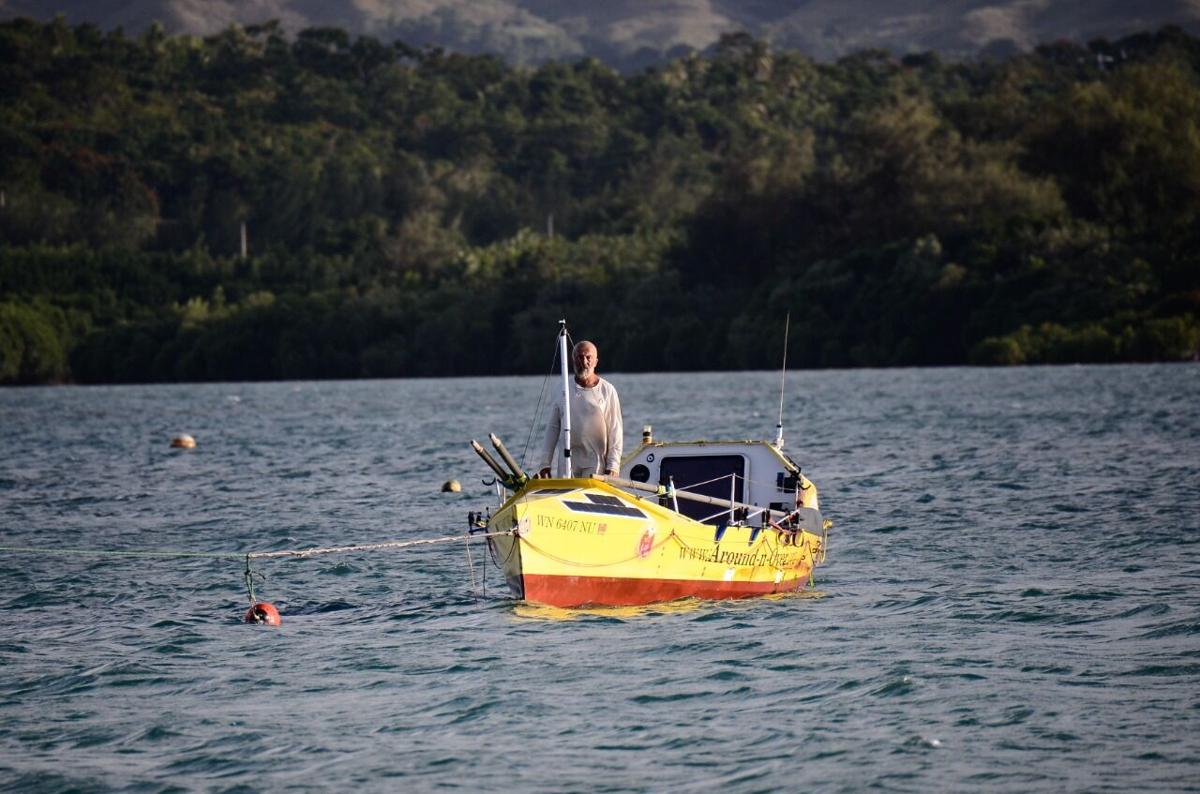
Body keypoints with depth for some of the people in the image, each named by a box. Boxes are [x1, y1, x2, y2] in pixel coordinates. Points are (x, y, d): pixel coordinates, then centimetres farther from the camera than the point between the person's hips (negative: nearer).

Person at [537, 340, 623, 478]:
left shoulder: (607, 391, 3)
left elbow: (615, 431, 2)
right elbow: (552, 428, 11)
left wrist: (613, 466, -5)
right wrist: (545, 464, 7)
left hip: (595, 464, -2)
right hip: (567, 464, 2)